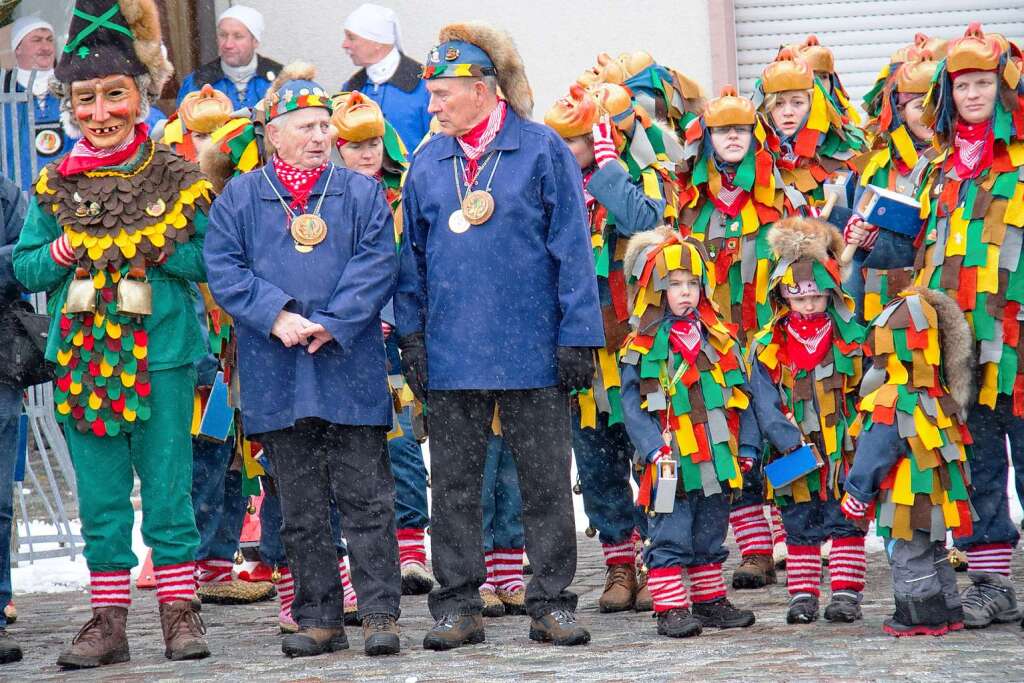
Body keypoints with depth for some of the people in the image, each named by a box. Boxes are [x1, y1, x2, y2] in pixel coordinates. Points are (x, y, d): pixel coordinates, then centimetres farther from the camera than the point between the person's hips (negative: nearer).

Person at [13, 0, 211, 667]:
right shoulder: (55, 186, 7)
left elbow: (211, 260, 1)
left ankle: (179, 610, 10)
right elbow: (24, 266, 10)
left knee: (168, 486, 0)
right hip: (82, 356, 3)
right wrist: (62, 252, -10)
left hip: (161, 354, -3)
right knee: (100, 494, 6)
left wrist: (154, 249, -14)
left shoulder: (178, 177, 0)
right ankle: (108, 618, 12)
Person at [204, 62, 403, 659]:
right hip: (277, 375, 1)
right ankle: (318, 618, 11)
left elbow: (377, 266, -2)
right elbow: (224, 269, 1)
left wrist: (331, 325, -14)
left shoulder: (362, 193, 7)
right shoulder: (240, 197, 8)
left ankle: (381, 614, 2)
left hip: (350, 369, -1)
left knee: (365, 495, -2)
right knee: (301, 507, 6)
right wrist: (276, 316, -13)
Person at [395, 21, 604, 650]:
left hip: (532, 348, -3)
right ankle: (459, 605, 12)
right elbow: (413, 255, 13)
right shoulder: (428, 162, 9)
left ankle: (551, 603, 9)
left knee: (545, 480, 3)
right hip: (452, 351, 3)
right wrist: (411, 336, 4)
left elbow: (572, 245, -3)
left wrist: (577, 335, -7)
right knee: (455, 483, 6)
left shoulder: (543, 150, -2)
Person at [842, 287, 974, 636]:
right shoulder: (939, 398, 4)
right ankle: (948, 612, 24)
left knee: (909, 558, 3)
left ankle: (922, 617, 6)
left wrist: (855, 499, -6)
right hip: (936, 501, 8)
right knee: (933, 553, 18)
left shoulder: (889, 406, -22)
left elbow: (872, 460, -17)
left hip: (906, 502, -8)